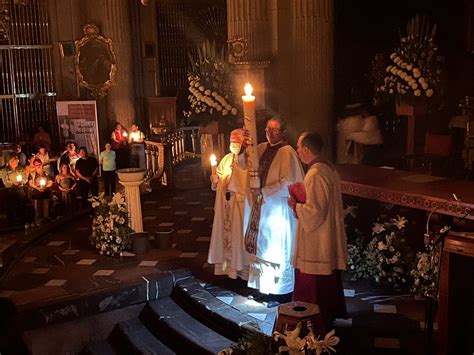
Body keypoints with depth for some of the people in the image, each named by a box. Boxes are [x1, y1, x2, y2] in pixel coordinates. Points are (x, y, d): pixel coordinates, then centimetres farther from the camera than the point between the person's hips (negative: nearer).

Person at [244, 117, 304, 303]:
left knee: (278, 251, 2)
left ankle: (281, 293, 15)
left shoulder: (287, 152, -13)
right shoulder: (262, 148, 9)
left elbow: (287, 183, -19)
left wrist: (263, 192, -18)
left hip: (278, 208, -7)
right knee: (261, 246, 13)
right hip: (261, 206, 7)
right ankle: (263, 287, 26)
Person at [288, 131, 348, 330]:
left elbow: (314, 211, -25)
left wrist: (295, 205, -10)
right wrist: (302, 201, 11)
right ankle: (329, 317, 35)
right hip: (329, 238, 10)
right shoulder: (328, 168, 7)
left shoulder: (315, 175, -24)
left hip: (316, 243, -10)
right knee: (328, 282, 21)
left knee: (314, 287, 2)